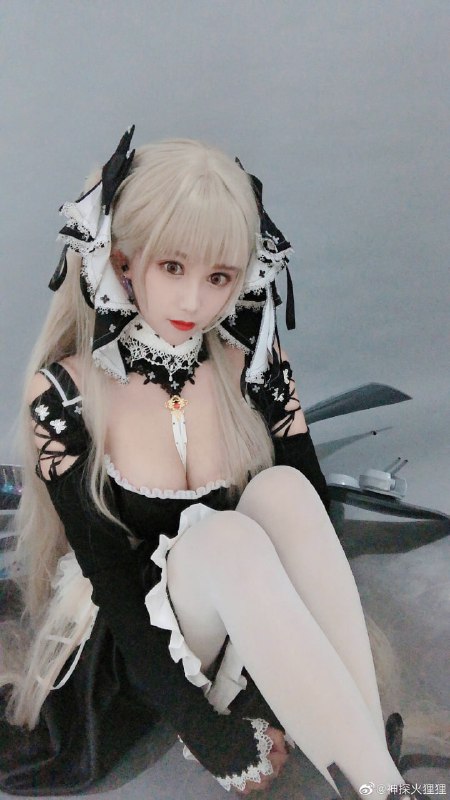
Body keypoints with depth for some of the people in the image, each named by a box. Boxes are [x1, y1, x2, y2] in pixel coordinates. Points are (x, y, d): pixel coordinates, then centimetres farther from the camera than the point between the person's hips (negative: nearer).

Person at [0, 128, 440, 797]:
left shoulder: (253, 363, -6)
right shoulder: (68, 392, -14)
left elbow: (315, 515, -7)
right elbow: (109, 573, -15)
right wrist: (220, 741, -19)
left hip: (257, 636, 3)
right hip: (138, 648, -2)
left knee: (283, 490, -28)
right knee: (228, 536, -34)